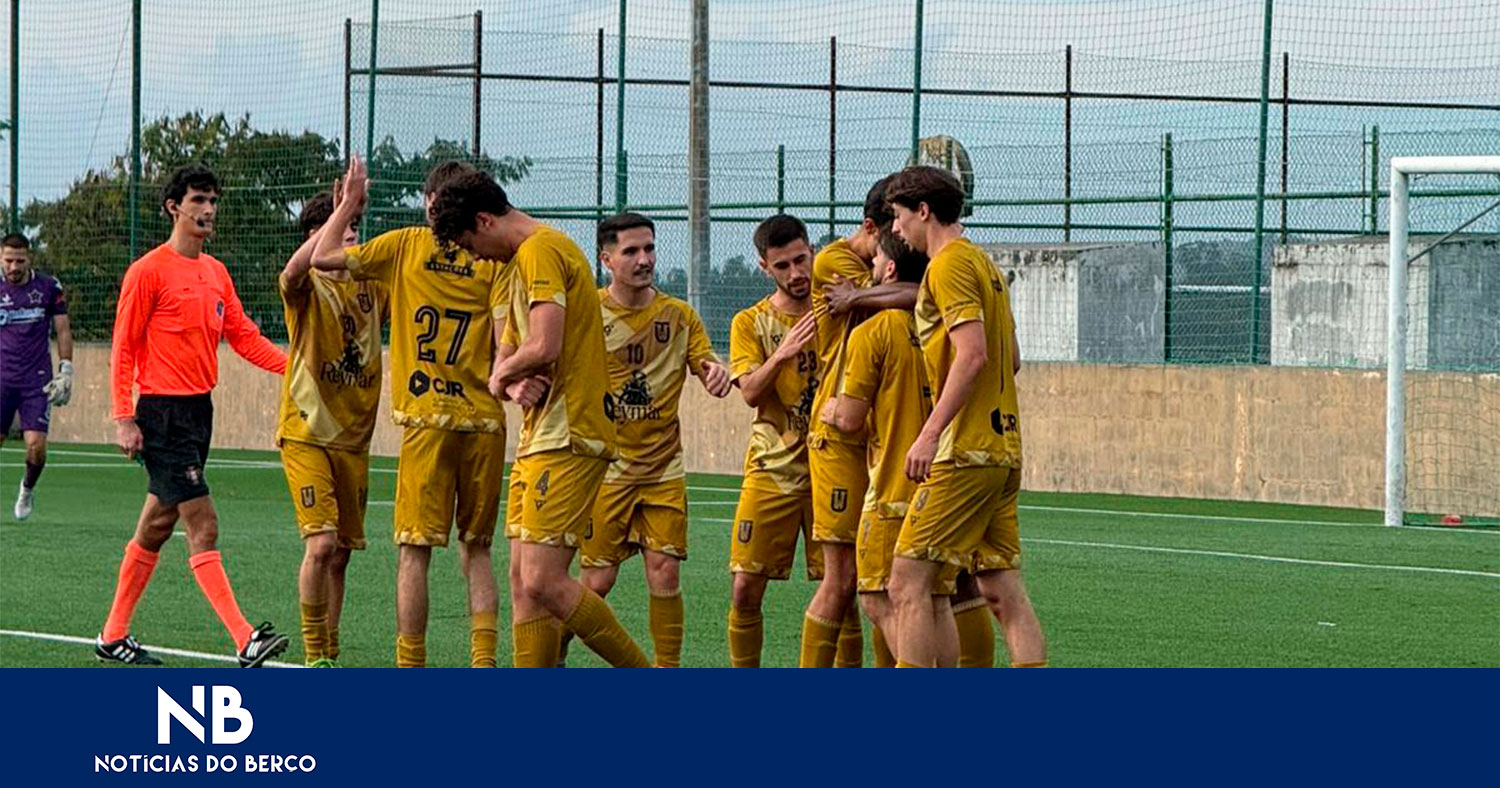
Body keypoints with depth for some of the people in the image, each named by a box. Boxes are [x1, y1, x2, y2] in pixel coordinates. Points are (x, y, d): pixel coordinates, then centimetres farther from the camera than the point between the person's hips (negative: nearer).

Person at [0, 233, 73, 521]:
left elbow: (63, 331, 9)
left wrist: (65, 372, 2)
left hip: (37, 380, -1)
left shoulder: (48, 287, 2)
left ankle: (27, 489, 20)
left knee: (36, 445, -9)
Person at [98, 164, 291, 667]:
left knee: (156, 528, 13)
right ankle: (244, 641, -19)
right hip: (162, 414, -8)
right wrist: (123, 420, -14)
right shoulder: (149, 271, -9)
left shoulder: (216, 273, 13)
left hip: (199, 411, 8)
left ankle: (113, 637, 23)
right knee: (203, 527, -13)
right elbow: (123, 348, -8)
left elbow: (244, 338, 14)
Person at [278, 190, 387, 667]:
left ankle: (330, 653, 21)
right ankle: (314, 655, -6)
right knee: (321, 543, -16)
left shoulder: (371, 285, 10)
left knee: (341, 553, 10)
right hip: (306, 435, -5)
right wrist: (340, 212, -35)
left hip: (354, 438, 5)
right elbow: (295, 272, -30)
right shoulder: (307, 287, -6)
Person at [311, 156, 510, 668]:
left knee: (415, 549, 0)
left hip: (426, 417, -2)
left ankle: (410, 667, -3)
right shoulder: (495, 259, 2)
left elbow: (322, 257, 4)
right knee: (476, 549, 12)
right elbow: (506, 343, -6)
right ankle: (483, 660, 1)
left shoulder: (408, 245, 0)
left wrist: (349, 203, 14)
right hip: (485, 419, 2)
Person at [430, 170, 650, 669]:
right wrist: (514, 384, 1)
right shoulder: (526, 261, 23)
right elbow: (508, 355, 24)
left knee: (544, 582, -15)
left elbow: (544, 347, -23)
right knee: (524, 581, 7)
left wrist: (501, 376, -4)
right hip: (540, 439, 11)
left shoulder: (540, 252, -11)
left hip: (566, 440, -11)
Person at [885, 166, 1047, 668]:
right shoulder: (985, 264, 20)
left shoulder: (950, 265, -9)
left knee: (908, 583, -7)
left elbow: (972, 355, -20)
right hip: (1004, 450, 9)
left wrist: (930, 434, -22)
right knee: (1002, 592, 6)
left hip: (964, 452, -9)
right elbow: (1011, 358, 24)